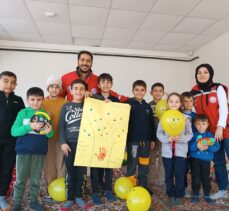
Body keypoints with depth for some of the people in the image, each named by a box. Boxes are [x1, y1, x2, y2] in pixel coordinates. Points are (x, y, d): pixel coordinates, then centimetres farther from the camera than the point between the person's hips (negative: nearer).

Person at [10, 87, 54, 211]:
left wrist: (49, 132, -18)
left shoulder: (46, 114, 2)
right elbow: (14, 131, -10)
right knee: (20, 179, 10)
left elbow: (50, 135, 6)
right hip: (24, 150, -2)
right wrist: (30, 126, -22)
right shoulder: (23, 113, -4)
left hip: (40, 151, 2)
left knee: (35, 179, 14)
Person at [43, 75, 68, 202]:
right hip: (47, 137, 1)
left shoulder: (65, 103, -2)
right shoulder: (43, 102, 3)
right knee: (49, 164, 8)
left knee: (61, 164, 7)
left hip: (61, 137, -1)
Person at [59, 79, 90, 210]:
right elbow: (61, 126, 2)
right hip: (70, 143, 0)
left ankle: (79, 197, 25)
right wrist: (63, 142, -6)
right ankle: (70, 198, 20)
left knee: (81, 171, 9)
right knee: (70, 172, 7)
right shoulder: (66, 106, 5)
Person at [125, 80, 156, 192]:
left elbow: (152, 124, 14)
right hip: (133, 140, -5)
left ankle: (143, 186, 27)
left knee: (144, 166, 14)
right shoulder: (128, 104, -6)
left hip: (146, 140, 5)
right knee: (132, 166, 3)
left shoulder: (147, 106, 9)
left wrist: (152, 139, 12)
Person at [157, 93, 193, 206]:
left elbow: (190, 134, -2)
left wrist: (181, 139, -19)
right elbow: (159, 133, -2)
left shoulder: (185, 118, -1)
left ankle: (179, 195, 26)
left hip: (181, 151, -1)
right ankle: (171, 194, 29)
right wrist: (167, 139, -19)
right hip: (167, 151, 1)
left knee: (180, 175, 7)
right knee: (169, 175, 12)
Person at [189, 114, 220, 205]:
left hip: (206, 160, 2)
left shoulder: (210, 135, 0)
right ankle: (195, 195, 20)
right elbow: (188, 146, -14)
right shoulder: (193, 134, -5)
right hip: (194, 159, -1)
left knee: (206, 178, 10)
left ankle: (207, 196, 25)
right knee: (196, 178, 4)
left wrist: (208, 147, -25)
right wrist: (196, 146, -31)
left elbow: (217, 146, -8)